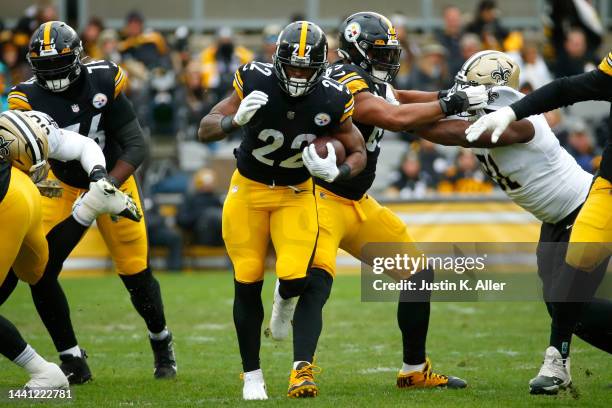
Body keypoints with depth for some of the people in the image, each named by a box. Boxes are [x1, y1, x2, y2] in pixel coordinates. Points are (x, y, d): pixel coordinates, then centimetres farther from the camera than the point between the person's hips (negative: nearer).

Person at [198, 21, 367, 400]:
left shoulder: (331, 101, -17)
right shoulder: (255, 81, -20)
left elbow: (359, 152, -1)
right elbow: (205, 130, -14)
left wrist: (336, 172, -24)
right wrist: (236, 119, -36)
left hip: (297, 194, 0)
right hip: (249, 190, 0)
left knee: (296, 281, -18)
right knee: (248, 284, -2)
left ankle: (302, 368, 4)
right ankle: (252, 376, 9)